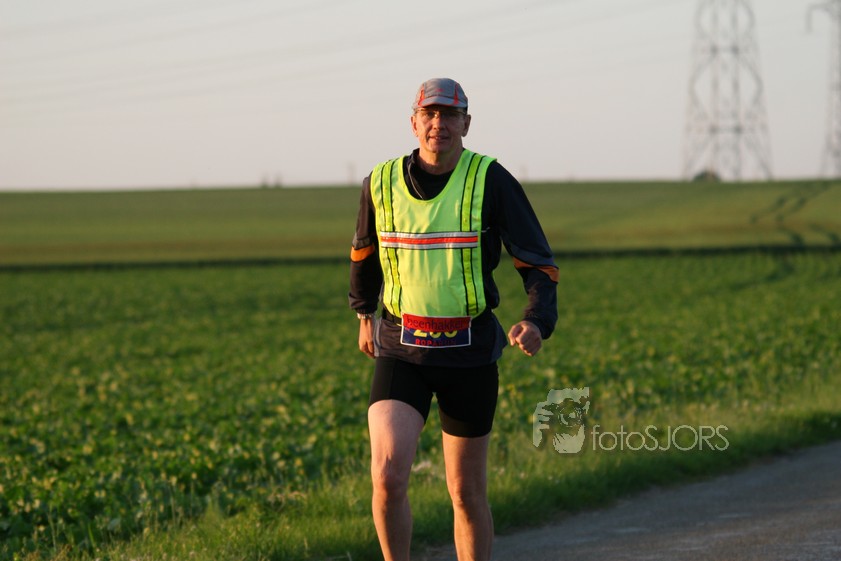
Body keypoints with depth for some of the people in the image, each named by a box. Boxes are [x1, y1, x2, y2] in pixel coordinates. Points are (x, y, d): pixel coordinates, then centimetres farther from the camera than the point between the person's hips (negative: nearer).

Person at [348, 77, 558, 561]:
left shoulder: (491, 181, -8)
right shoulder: (382, 182, 0)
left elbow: (538, 263, -6)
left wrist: (537, 323, -24)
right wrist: (365, 313, 31)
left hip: (470, 353, -1)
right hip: (400, 350, 1)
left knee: (468, 493, 7)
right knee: (388, 476, -18)